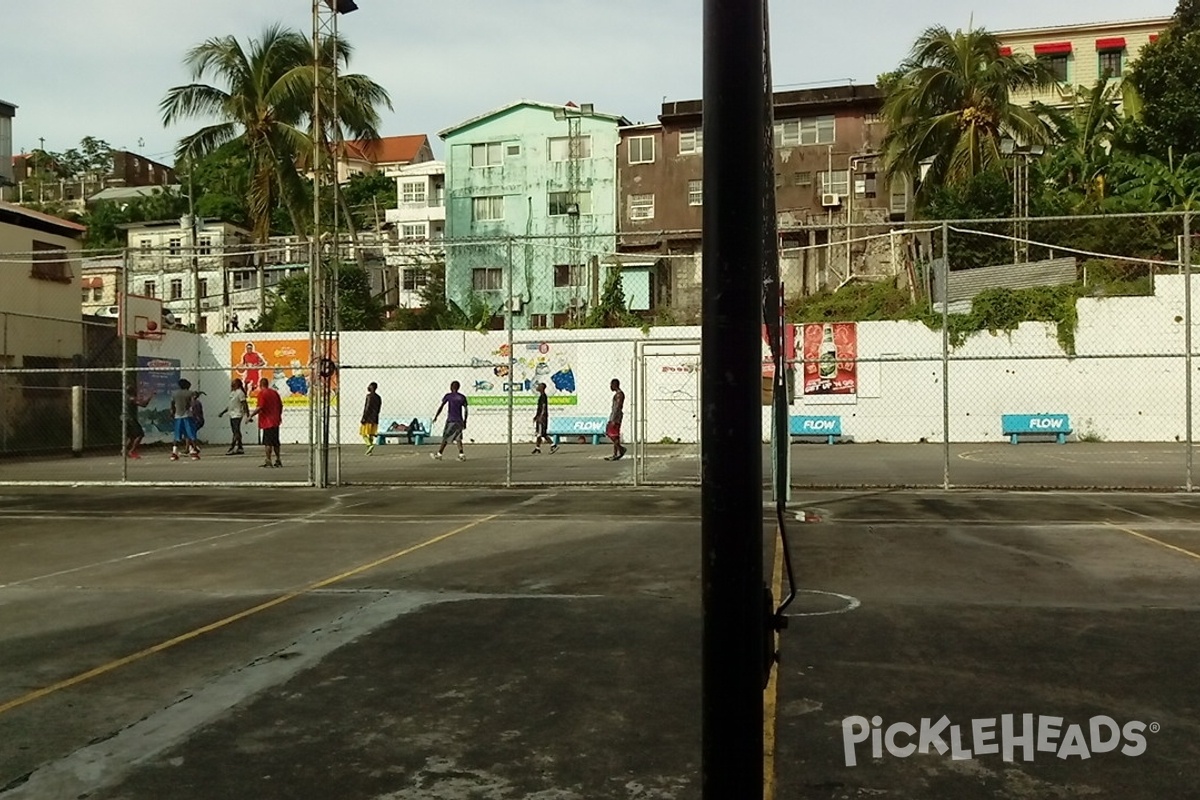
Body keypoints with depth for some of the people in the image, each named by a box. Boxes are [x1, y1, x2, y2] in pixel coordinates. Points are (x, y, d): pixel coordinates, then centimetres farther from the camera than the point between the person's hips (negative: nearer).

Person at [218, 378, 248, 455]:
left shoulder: (240, 392, -10)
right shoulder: (232, 392, 18)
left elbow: (244, 404, -15)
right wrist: (222, 412, 26)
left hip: (237, 415, -10)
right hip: (232, 415, 10)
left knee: (236, 432, -10)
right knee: (235, 432, 8)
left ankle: (232, 448, -12)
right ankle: (240, 449, 10)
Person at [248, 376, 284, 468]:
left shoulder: (261, 393, -9)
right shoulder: (274, 392, 11)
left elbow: (259, 407, -19)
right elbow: (281, 405, 14)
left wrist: (251, 416, -12)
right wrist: (279, 416, 26)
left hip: (267, 422, -7)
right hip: (276, 421, 7)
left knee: (268, 442, -6)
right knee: (275, 441, 14)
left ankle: (268, 460, -10)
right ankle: (278, 460, 18)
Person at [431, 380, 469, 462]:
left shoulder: (448, 396, -2)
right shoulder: (462, 397, 8)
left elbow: (441, 407, -5)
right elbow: (466, 410, 6)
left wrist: (435, 417, 3)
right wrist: (465, 421, 12)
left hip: (451, 420, -4)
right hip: (459, 420, 4)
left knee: (446, 437, 2)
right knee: (458, 438, 10)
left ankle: (439, 454, 8)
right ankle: (461, 454, -1)